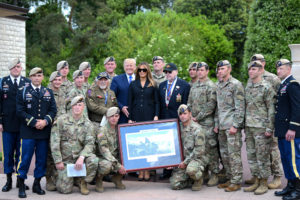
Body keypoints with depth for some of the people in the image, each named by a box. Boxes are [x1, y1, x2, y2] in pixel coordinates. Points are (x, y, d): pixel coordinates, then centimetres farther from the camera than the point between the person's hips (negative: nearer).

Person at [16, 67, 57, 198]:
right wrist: (34, 122, -13)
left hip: (44, 131, 3)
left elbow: (53, 109, 7)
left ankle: (37, 184, 19)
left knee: (42, 159, 6)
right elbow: (20, 111, -4)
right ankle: (21, 186, 5)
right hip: (28, 132, -3)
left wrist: (45, 121, -11)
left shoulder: (49, 93, 14)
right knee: (25, 158, -5)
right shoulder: (23, 92, 4)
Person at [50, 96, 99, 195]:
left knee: (93, 160, -31)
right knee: (65, 189, -11)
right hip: (65, 159, -2)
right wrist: (58, 161, -11)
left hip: (80, 156, 2)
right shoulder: (61, 120, -4)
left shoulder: (87, 124, 2)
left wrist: (81, 157, -22)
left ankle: (83, 182, -3)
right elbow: (54, 142, -6)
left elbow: (90, 143, -5)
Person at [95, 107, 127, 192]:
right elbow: (104, 150, -20)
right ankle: (99, 179, -4)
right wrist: (117, 165, -26)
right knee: (107, 165, -38)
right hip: (103, 158, -6)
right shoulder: (103, 130, -12)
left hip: (116, 158, 6)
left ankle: (117, 178, 8)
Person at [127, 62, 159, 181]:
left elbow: (156, 102, 7)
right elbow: (130, 102, 9)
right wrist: (129, 118, 2)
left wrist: (156, 115, -6)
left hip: (149, 117, -1)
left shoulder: (152, 85, 9)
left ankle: (147, 171, 4)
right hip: (136, 117, 1)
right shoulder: (133, 84, 12)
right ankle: (140, 171, 3)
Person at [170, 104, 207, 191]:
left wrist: (186, 162, -15)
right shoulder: (179, 128, 8)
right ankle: (191, 179, 19)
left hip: (197, 158, -5)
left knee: (190, 169, -39)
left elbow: (199, 150, -15)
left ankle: (199, 179, -3)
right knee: (174, 184, -10)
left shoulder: (197, 129, -11)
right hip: (183, 160, 5)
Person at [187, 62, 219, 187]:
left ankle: (214, 174, 2)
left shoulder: (211, 86, -6)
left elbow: (211, 105, -13)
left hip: (207, 122, -7)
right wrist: (190, 116, 4)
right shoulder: (194, 86, 17)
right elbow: (189, 102, 19)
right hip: (194, 122, 7)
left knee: (211, 148, -5)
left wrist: (198, 117, -12)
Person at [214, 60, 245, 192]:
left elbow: (240, 108, -12)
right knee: (224, 154, 11)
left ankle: (236, 182, 3)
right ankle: (230, 179, 22)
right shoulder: (218, 86, 15)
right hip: (222, 126, 8)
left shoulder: (236, 85, -8)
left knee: (234, 154, -5)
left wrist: (235, 125, -17)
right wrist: (216, 124, 16)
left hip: (232, 126, -8)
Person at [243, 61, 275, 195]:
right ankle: (256, 181, 21)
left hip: (261, 127, -7)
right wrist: (245, 126, 16)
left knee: (262, 156, -1)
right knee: (251, 156, 11)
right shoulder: (247, 87, 13)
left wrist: (269, 128, -15)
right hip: (249, 127, 7)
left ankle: (264, 183, 9)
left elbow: (271, 109, -10)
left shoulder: (266, 87, -8)